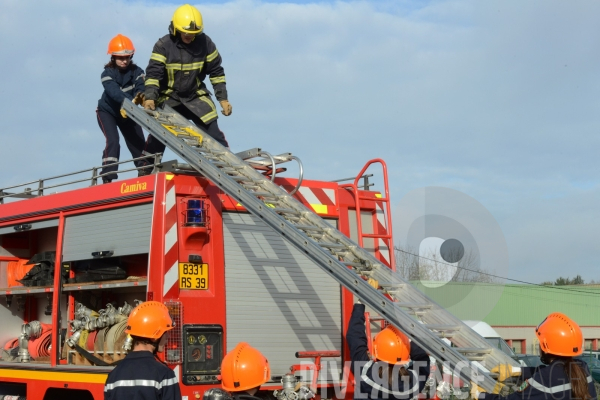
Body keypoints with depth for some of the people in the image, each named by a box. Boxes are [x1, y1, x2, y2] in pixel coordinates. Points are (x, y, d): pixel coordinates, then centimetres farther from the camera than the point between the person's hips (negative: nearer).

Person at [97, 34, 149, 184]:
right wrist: (131, 100, -59)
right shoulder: (107, 74, -23)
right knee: (113, 141, -23)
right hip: (107, 111, -4)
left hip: (127, 112, 4)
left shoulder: (137, 72, -14)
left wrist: (142, 96, -56)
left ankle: (145, 173, 10)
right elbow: (114, 91, -41)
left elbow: (141, 88, -30)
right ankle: (107, 177, -24)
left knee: (138, 142, -1)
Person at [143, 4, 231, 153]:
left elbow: (216, 72, 1)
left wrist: (223, 98, -2)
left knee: (213, 133, -4)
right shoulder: (163, 45, -14)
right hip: (169, 98, -1)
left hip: (196, 96, 1)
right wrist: (150, 98, -32)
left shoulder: (205, 43, -8)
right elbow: (153, 73, -17)